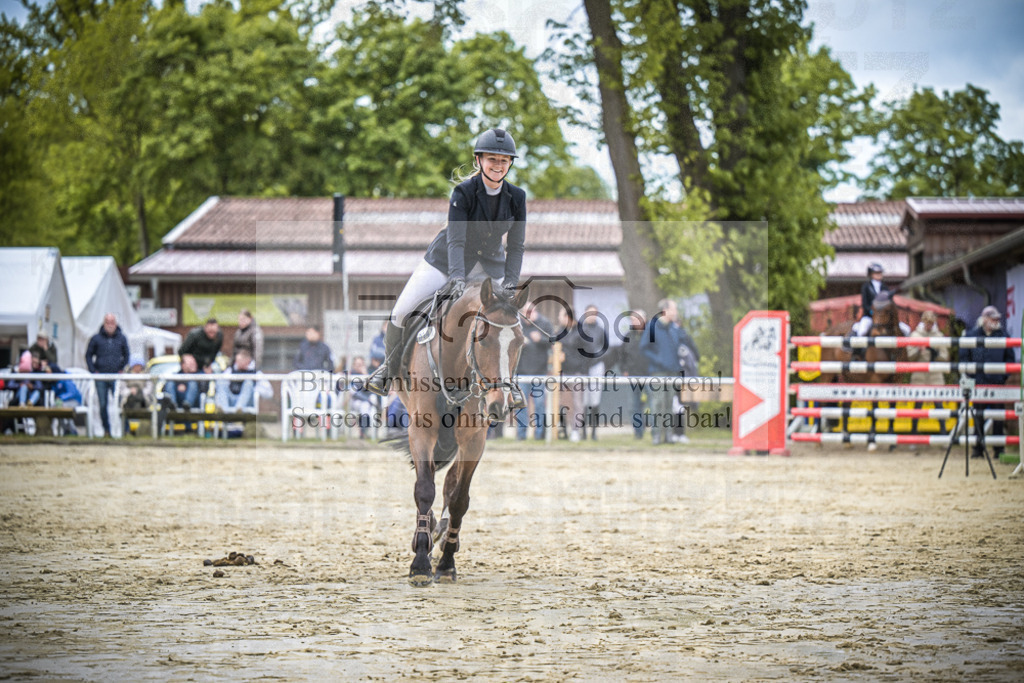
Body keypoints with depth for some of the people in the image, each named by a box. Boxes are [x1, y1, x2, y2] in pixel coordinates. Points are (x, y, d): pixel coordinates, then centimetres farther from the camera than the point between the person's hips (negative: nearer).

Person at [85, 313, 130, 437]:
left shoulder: (121, 338, 8)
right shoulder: (96, 338, 5)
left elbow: (126, 356, 17)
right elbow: (88, 355, 11)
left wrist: (122, 370, 5)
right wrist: (93, 371, 1)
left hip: (116, 376, -1)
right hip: (100, 376, 1)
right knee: (103, 405, 2)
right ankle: (106, 429, 10)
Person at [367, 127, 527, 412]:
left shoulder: (516, 197, -13)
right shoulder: (464, 192, -23)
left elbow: (516, 245, -9)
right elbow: (455, 239, -31)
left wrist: (510, 283, -21)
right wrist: (457, 276, -45)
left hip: (489, 267, 3)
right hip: (447, 261, -3)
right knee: (400, 311, -10)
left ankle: (507, 380, 25)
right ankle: (390, 367, 15)